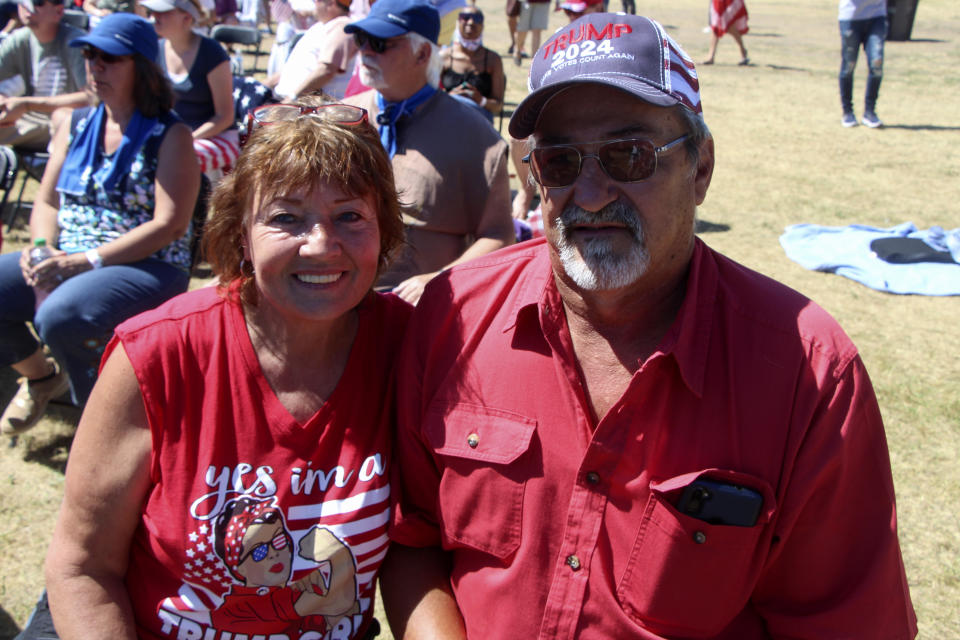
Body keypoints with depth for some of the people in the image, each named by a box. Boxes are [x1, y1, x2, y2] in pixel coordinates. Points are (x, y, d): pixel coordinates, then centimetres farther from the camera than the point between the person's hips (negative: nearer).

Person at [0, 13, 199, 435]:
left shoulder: (170, 136, -5)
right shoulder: (77, 125, 14)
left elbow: (169, 225, -14)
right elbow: (46, 202, 14)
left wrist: (88, 261, -21)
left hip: (147, 267, -6)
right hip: (66, 262, 6)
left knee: (59, 316, -34)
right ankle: (41, 376, 15)